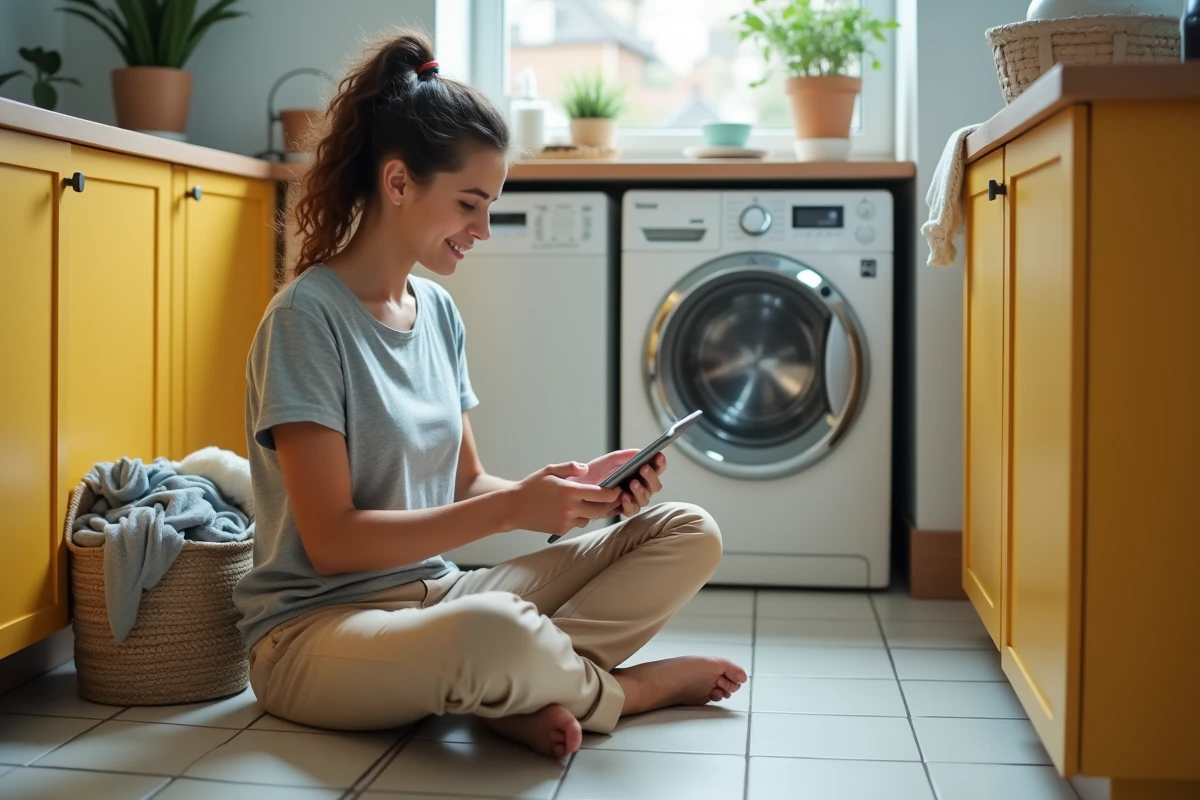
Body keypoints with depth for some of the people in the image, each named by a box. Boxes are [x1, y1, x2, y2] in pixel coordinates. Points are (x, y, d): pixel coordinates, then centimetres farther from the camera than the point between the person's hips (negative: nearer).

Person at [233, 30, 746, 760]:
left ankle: (525, 693, -19)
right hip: (318, 629, -7)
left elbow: (464, 486, 10)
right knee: (493, 632, -41)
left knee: (690, 533, -2)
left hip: (435, 594, 8)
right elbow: (330, 541, -19)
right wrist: (512, 509, -22)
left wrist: (578, 486, -8)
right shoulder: (307, 317, -15)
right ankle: (620, 688, -9)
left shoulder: (439, 312, 8)